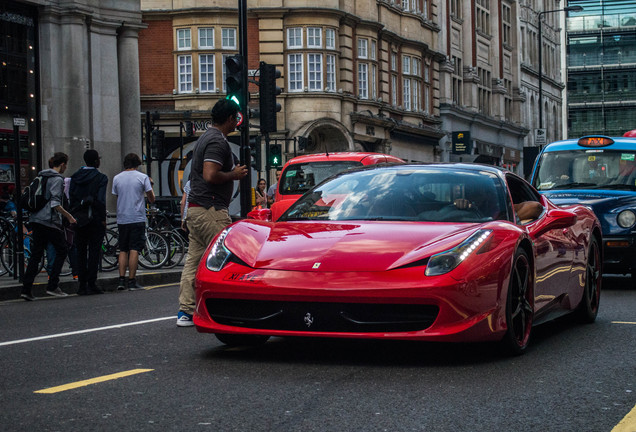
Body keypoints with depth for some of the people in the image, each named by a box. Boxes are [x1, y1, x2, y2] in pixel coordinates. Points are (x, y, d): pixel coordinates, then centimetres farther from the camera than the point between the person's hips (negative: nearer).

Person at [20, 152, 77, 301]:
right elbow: (55, 204, -20)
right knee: (61, 251, 4)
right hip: (50, 221, -8)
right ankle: (52, 286, -1)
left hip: (36, 220, 8)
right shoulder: (57, 179, -10)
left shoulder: (40, 177, 15)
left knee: (36, 254, 8)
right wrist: (68, 216, -12)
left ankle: (26, 288, 2)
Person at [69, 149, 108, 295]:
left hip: (79, 218, 4)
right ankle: (91, 284, -5)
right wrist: (103, 219, -8)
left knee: (81, 252, 8)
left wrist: (73, 216, 10)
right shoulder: (101, 178, -8)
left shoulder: (75, 177, 7)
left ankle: (82, 285, 8)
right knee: (94, 251, -1)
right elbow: (101, 200, -13)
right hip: (95, 218, -4)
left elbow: (71, 197, 5)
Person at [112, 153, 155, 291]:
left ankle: (121, 280, 0)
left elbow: (116, 197, 15)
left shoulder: (117, 178, 7)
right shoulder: (142, 177, -2)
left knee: (123, 250, 9)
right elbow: (152, 199, 2)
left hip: (122, 219, 3)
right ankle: (132, 281, -7)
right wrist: (150, 185, 18)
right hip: (137, 218, -3)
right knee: (134, 250, -4)